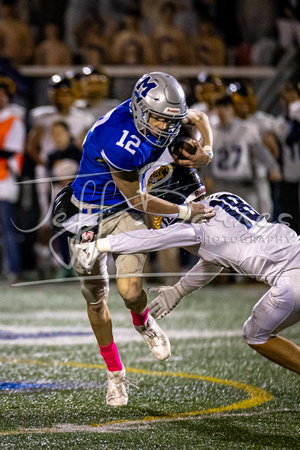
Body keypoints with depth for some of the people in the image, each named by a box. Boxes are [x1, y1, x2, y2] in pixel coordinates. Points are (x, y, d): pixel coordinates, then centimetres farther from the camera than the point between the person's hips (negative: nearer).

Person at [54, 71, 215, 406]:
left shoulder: (157, 111, -15)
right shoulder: (119, 145, -36)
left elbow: (198, 118, 8)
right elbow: (137, 200, -22)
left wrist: (206, 149, -12)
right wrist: (185, 212, -15)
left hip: (123, 214, 4)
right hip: (88, 214, -4)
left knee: (131, 291, -14)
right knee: (95, 297, 7)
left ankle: (143, 322, 22)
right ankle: (115, 373, 26)